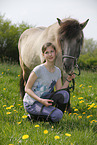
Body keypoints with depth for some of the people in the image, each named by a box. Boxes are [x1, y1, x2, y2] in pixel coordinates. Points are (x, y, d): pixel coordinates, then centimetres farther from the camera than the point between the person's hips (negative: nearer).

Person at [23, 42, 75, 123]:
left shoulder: (57, 71, 6)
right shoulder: (39, 69, -16)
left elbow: (59, 91, 6)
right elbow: (27, 89, -14)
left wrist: (68, 80, -6)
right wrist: (41, 100, -26)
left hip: (44, 99, 6)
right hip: (31, 104, -6)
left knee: (64, 94, -20)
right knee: (57, 115, -27)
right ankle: (34, 115, -3)